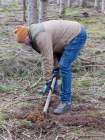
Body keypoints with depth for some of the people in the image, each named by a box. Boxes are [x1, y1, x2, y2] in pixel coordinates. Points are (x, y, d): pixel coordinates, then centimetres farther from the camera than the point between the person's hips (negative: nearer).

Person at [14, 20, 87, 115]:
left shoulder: (40, 37, -24)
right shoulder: (36, 34, 7)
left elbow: (47, 60, -22)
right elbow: (51, 51, 13)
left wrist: (47, 81, -16)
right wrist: (56, 68, 10)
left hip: (77, 35, -11)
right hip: (72, 34, 11)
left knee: (64, 66, -17)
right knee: (60, 64, 21)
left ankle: (66, 102, -13)